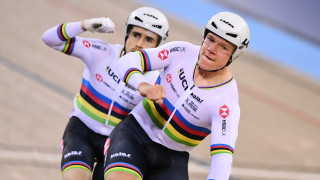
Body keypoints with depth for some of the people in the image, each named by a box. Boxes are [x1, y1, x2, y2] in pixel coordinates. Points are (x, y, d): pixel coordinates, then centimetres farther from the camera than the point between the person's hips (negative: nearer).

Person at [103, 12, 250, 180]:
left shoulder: (227, 103, -18)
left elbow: (222, 159, -26)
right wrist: (142, 85, -37)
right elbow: (125, 63, -14)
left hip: (171, 161, 0)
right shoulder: (182, 51, -9)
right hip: (134, 133, 0)